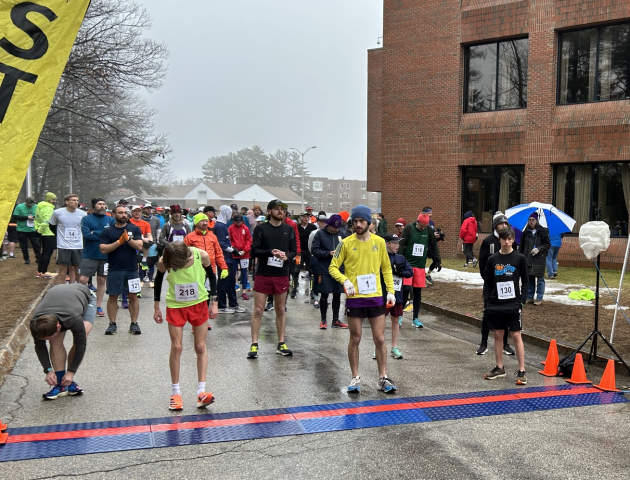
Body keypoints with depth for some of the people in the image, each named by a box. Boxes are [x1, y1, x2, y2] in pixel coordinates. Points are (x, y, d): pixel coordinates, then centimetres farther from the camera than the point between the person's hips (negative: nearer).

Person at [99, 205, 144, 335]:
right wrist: (119, 241, -15)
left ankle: (134, 323, 11)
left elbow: (139, 246, -4)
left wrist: (128, 239, -19)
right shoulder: (107, 231, 3)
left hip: (132, 269, 1)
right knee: (112, 296, 5)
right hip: (114, 270, 0)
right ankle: (112, 324, 15)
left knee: (133, 296, 3)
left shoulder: (134, 229, 5)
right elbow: (103, 249, -8)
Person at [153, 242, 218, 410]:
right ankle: (175, 393, 13)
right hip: (175, 306, 0)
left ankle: (201, 392, 5)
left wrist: (214, 302, -4)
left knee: (200, 347, 1)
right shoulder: (163, 262, -21)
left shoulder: (202, 256, -22)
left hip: (199, 304, 1)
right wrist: (156, 307, 3)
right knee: (176, 347, -1)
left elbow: (211, 276, -4)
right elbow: (158, 280, -1)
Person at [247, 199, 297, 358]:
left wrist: (287, 256, -14)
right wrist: (270, 252, -22)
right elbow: (254, 251, -6)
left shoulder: (289, 229, 7)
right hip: (263, 274, -3)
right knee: (258, 310, -1)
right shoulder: (261, 228, -2)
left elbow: (294, 251, 8)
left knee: (281, 310, 10)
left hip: (282, 275, 3)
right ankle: (254, 345, 6)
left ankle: (281, 344, 18)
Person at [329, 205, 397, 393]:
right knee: (355, 339, 8)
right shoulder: (346, 243, -4)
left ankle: (383, 378, 16)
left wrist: (390, 291, 2)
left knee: (380, 339, 4)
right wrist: (345, 281, -18)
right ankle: (355, 378, 20)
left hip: (376, 297, 2)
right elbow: (333, 267, -1)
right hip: (354, 298, -1)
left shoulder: (379, 242, 2)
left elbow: (386, 268, 10)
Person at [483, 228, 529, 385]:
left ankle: (521, 371, 4)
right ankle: (499, 368, 21)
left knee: (516, 336, -2)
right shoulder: (492, 260, 3)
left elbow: (525, 282, 3)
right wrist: (486, 304, 1)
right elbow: (487, 284, 7)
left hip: (513, 304, -2)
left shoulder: (519, 258, -2)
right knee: (498, 335, 9)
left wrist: (522, 300, -7)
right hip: (495, 305, 3)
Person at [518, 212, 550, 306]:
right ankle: (530, 297, 18)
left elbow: (547, 244, 0)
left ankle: (539, 299, 8)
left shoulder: (543, 231, -2)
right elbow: (521, 246, 13)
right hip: (528, 259, 4)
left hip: (539, 259, -4)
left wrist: (539, 249, -15)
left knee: (540, 279, 1)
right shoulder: (526, 232, 8)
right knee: (529, 279, 9)